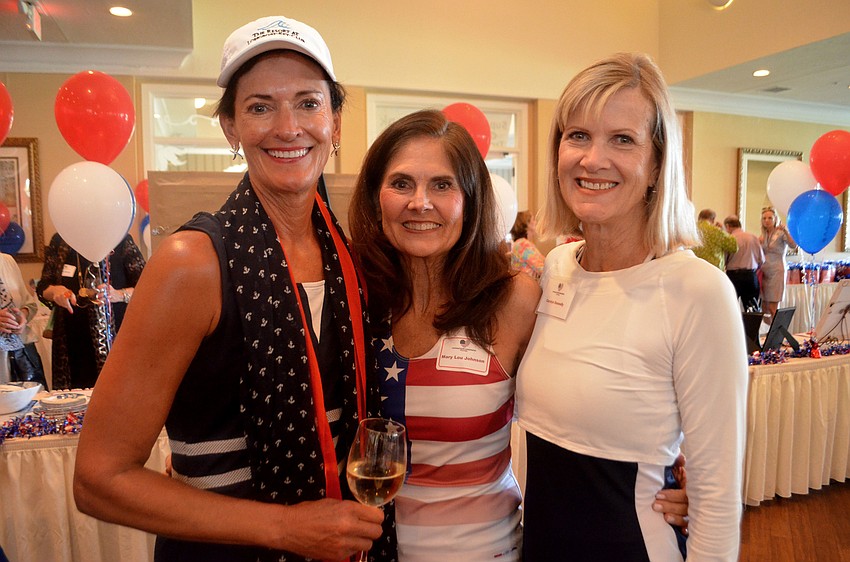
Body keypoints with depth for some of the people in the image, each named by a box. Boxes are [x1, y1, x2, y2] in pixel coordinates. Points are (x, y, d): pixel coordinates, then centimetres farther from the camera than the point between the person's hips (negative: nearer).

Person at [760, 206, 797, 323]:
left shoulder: (781, 233, -6)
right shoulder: (763, 236, 12)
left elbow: (793, 246, -22)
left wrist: (785, 231, -33)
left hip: (777, 271, -6)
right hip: (764, 272, 6)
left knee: (773, 308, -8)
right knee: (765, 308, 6)